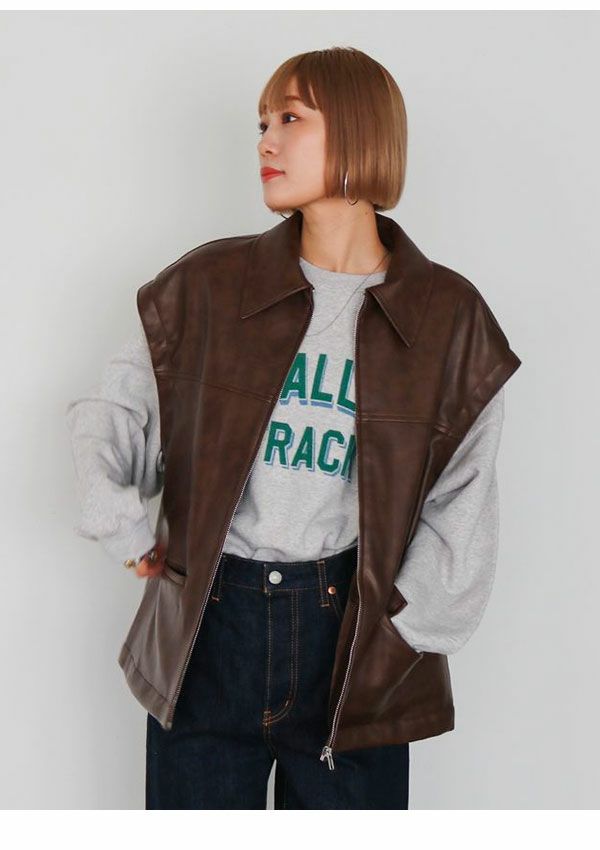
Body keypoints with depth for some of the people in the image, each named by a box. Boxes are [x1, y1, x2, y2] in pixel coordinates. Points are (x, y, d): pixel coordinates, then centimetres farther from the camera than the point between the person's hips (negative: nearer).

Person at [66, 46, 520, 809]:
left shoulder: (445, 319, -2)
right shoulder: (211, 284, 0)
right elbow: (111, 412, 9)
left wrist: (408, 628, -5)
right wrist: (122, 525, -3)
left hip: (350, 628, 0)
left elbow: (462, 506, 1)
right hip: (208, 626, 1)